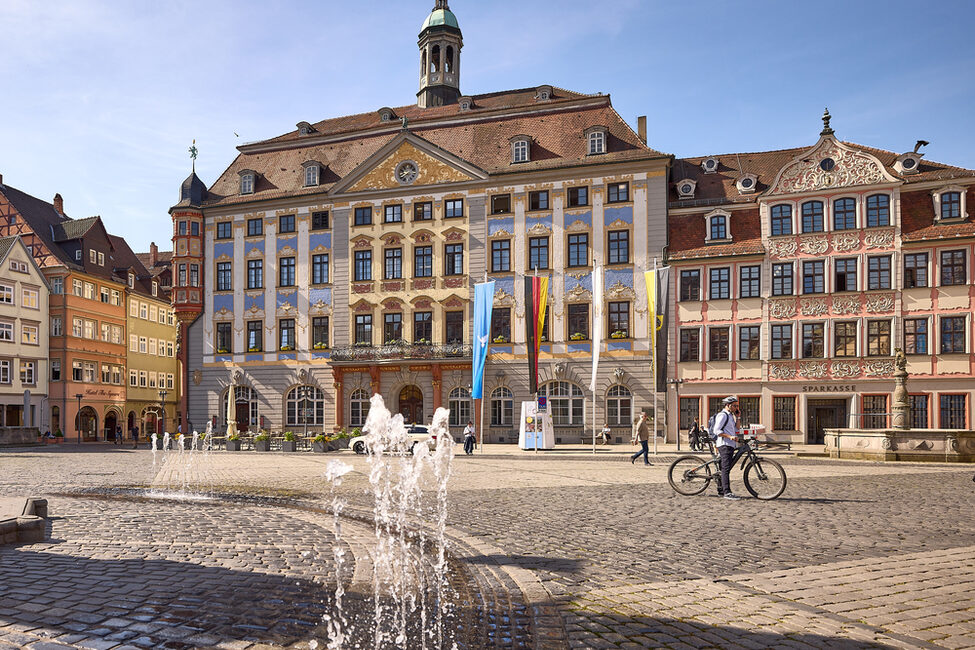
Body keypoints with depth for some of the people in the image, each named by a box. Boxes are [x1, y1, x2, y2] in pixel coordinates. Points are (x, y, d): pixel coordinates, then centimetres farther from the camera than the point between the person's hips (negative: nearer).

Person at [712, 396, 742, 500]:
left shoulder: (730, 415, 23)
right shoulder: (722, 415, -8)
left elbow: (736, 429, 23)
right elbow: (717, 430, -16)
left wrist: (737, 417, 14)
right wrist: (729, 436, -24)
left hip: (730, 445, 10)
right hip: (724, 444, -10)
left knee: (723, 468, 12)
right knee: (726, 468, -16)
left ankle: (721, 491, 17)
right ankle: (727, 492, -22)